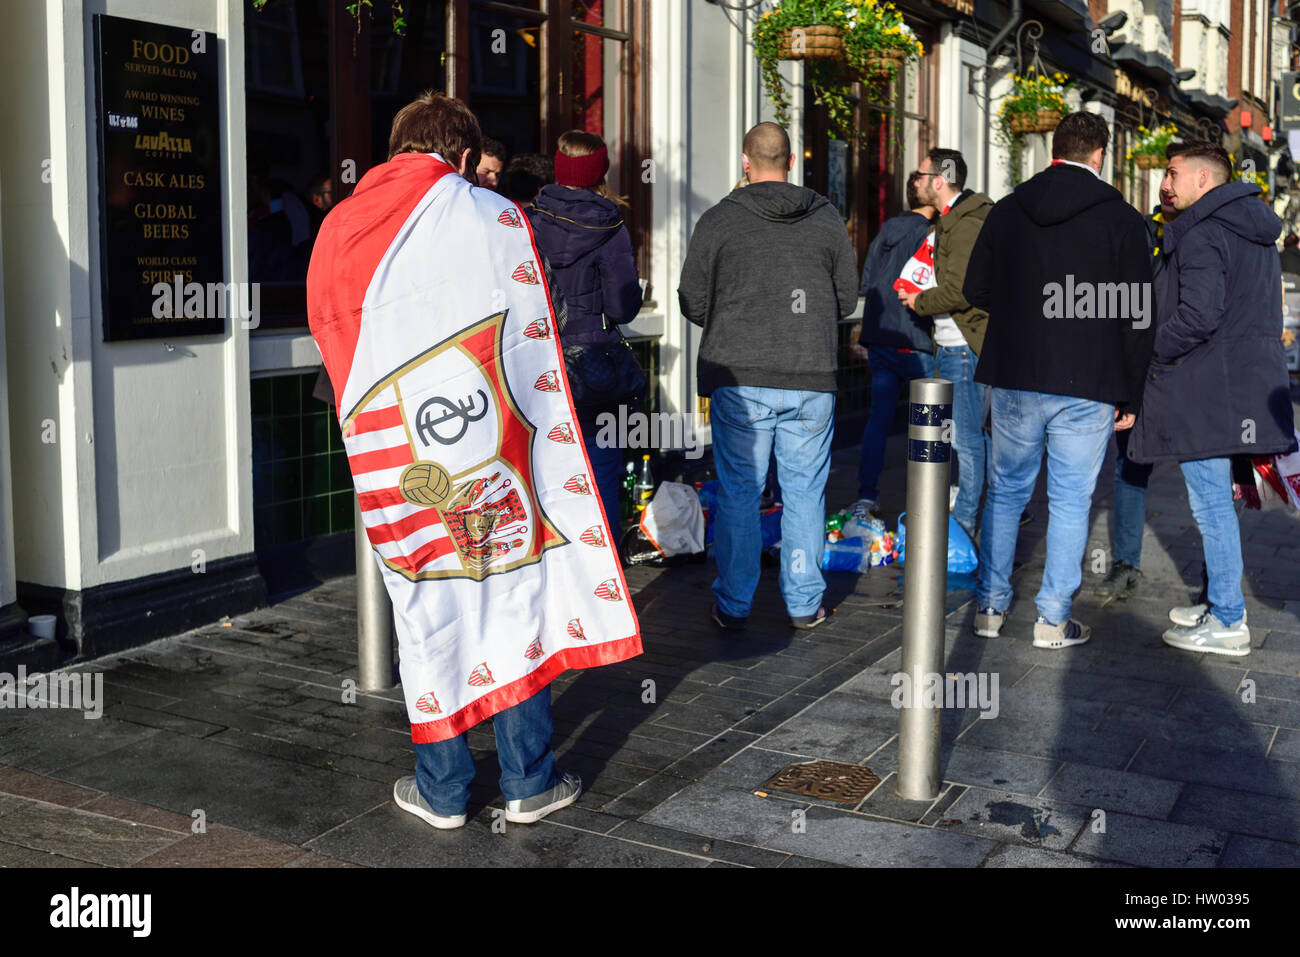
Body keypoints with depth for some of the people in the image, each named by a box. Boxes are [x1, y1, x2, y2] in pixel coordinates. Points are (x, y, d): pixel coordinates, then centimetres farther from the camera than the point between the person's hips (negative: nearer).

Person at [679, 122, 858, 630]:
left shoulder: (717, 221, -3)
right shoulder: (827, 218, 5)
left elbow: (692, 302, 0)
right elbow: (847, 297, 9)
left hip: (739, 380, -2)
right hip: (812, 378, 2)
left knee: (738, 492, 7)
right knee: (804, 491, 10)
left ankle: (733, 604, 13)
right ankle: (804, 603, 16)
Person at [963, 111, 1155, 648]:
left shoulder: (1007, 211, 4)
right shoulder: (1121, 219, -4)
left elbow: (976, 290, 9)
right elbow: (1136, 315, -4)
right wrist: (1130, 395, 3)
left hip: (1015, 381, 3)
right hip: (1087, 386, -2)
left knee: (1005, 493, 14)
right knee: (1070, 502, 5)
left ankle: (990, 607, 19)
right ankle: (1053, 619, 9)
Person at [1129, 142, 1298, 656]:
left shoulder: (1201, 234, -14)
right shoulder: (1254, 233, 17)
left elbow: (1198, 315, -25)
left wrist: (1148, 353, -10)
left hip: (1205, 391, -10)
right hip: (1244, 386, 10)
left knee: (1211, 504, -4)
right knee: (1216, 502, 18)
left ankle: (1227, 624, 2)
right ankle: (1221, 604, 27)